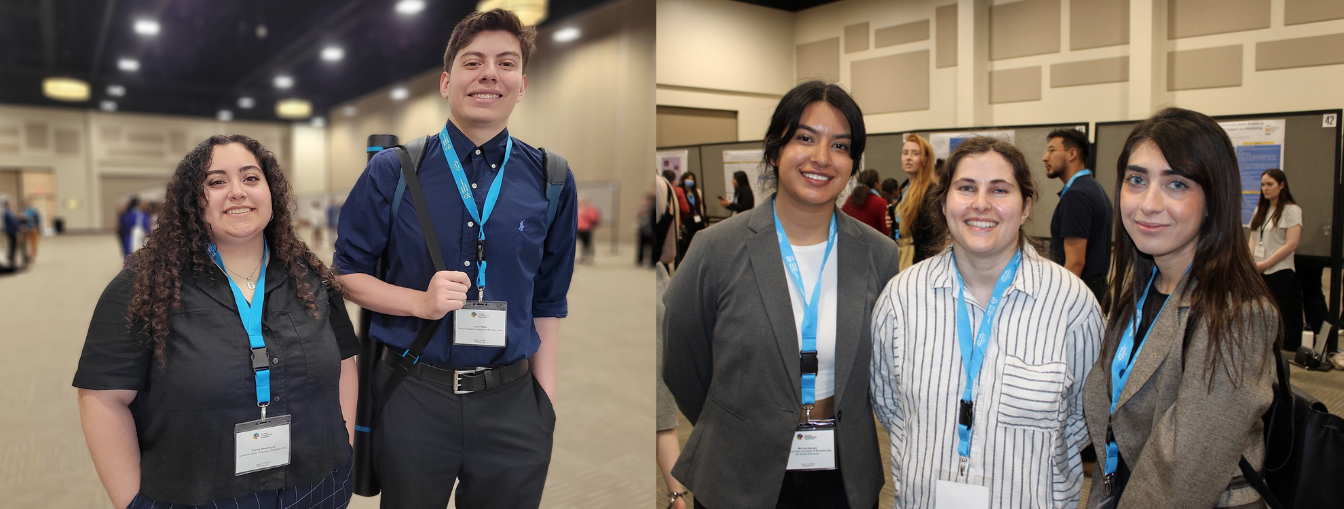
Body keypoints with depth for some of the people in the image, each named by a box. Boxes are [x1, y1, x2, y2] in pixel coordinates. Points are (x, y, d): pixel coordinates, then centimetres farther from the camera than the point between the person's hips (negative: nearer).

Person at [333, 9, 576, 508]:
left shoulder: (551, 180, 0)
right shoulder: (392, 171, -3)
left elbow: (548, 302, 6)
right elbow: (346, 272, 2)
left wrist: (546, 401, 6)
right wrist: (421, 302, -15)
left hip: (513, 403, 1)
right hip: (412, 398, -1)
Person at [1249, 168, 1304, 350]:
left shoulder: (1291, 210, -4)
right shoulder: (1260, 209, 16)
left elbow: (1291, 244, -12)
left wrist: (1265, 264, -13)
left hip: (1279, 272, -5)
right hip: (1259, 272, 6)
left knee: (1277, 316, -2)